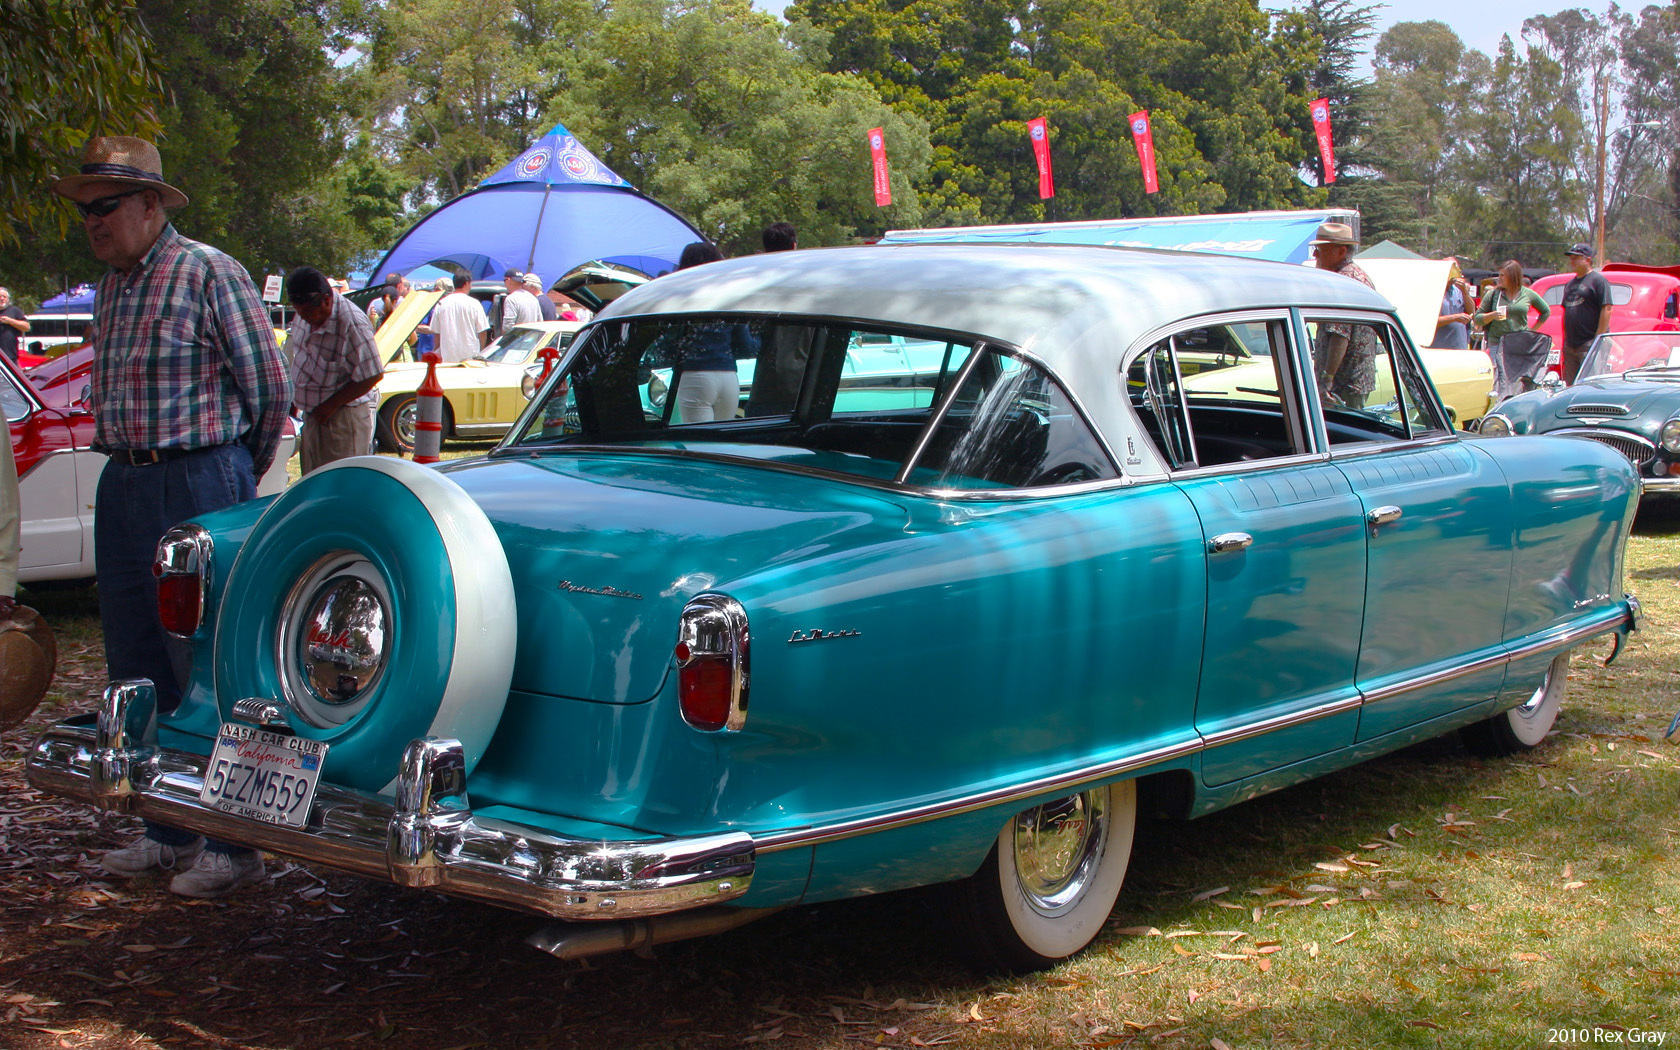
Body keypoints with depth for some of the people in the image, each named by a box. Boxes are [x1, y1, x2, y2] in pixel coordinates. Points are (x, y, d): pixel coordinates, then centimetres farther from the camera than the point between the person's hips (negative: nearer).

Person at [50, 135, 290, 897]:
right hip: (123, 490, 8)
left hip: (201, 485, -8)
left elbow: (269, 388, -5)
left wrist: (236, 480, 5)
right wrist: (127, 470, 17)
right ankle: (168, 832, 22)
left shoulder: (208, 274, -8)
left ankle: (235, 845, 4)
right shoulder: (110, 289, 14)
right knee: (139, 672, 11)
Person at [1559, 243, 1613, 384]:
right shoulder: (1570, 284, 20)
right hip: (1570, 346, 8)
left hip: (1590, 345, -8)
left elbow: (1607, 310, -12)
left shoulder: (1598, 280, -5)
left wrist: (1598, 340, -16)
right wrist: (1564, 343, 17)